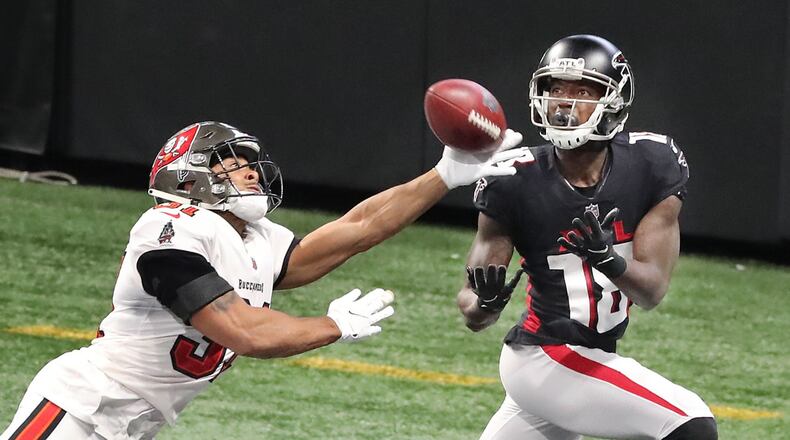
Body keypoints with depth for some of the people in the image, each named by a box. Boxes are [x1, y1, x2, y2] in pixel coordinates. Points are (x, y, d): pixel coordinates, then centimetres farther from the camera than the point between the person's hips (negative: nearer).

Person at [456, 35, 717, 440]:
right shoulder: (515, 182, -17)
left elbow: (651, 291, -14)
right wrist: (485, 303, -37)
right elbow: (472, 311, -12)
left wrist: (607, 257, -36)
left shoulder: (651, 166, -10)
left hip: (595, 357, 5)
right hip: (547, 358, -5)